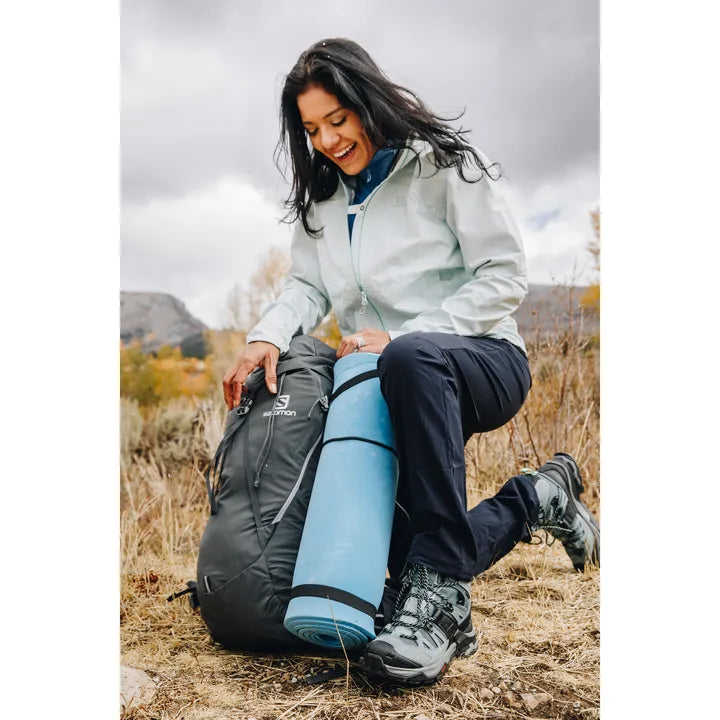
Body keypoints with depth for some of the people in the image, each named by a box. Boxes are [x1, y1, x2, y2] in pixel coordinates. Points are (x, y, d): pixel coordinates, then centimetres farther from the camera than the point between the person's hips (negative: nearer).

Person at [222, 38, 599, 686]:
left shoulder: (444, 165, -6)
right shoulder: (321, 201, 13)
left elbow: (505, 277, -12)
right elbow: (306, 287, 5)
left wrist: (400, 339, -21)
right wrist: (267, 336, -18)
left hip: (482, 360, -6)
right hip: (393, 387, 7)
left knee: (413, 359, -43)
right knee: (406, 556, -5)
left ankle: (441, 592, -37)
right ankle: (538, 496, 17)